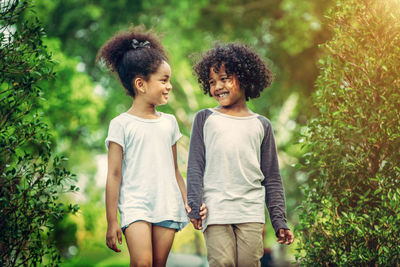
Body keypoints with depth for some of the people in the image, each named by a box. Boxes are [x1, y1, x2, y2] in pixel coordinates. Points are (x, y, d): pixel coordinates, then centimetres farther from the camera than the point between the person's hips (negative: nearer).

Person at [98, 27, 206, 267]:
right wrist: (112, 222, -4)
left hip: (168, 207, 4)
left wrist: (188, 202, 10)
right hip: (135, 204, -4)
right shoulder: (122, 124, -1)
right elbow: (114, 175, -2)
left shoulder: (169, 122, 13)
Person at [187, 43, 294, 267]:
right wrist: (195, 206, -2)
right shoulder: (205, 119, 9)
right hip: (215, 210, -1)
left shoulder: (261, 125, 12)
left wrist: (279, 221, 8)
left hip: (252, 211, 1)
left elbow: (272, 177, 13)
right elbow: (195, 167, 8)